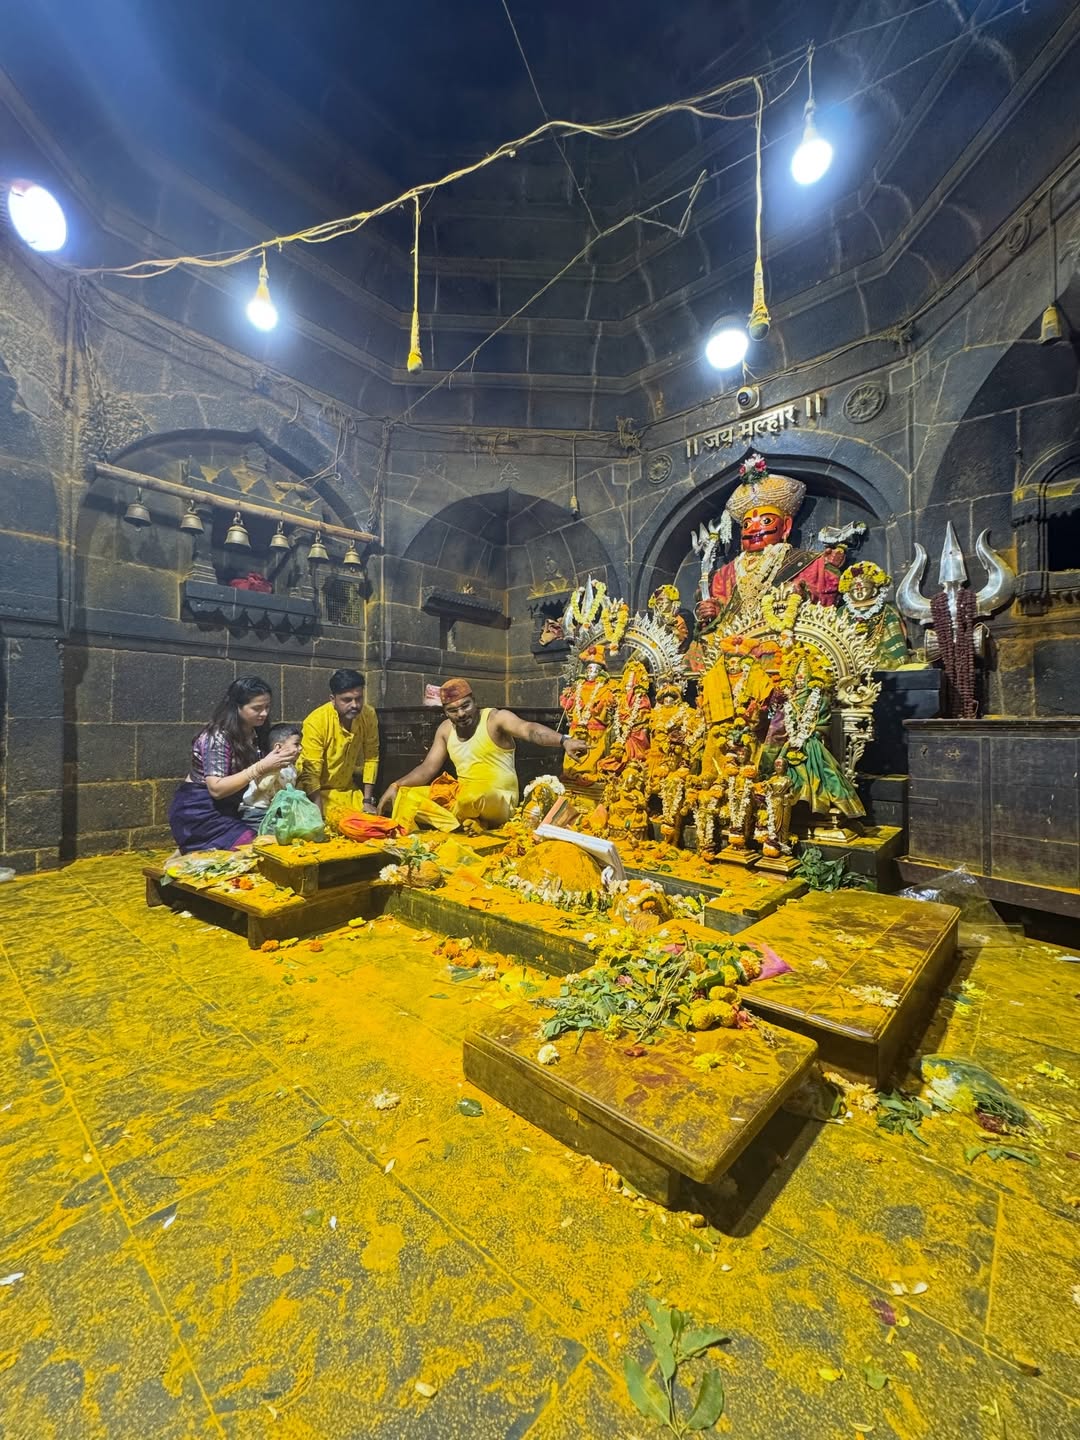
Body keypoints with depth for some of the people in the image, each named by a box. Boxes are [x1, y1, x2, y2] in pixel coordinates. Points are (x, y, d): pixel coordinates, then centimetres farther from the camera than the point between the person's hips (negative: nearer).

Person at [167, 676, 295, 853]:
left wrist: (271, 764, -12)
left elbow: (255, 784, 6)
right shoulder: (217, 736, -19)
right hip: (199, 812, -7)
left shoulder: (254, 733, 1)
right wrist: (261, 767, -32)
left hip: (225, 808, 7)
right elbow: (216, 788, -27)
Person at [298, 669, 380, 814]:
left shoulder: (369, 715, -14)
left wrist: (368, 801, -6)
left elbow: (371, 758, -5)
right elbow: (310, 773, -25)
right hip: (316, 790, -4)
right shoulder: (316, 722, -26)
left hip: (346, 789, 4)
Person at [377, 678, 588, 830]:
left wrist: (564, 741, -49)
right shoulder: (446, 730, 8)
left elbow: (529, 729, -30)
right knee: (405, 795, -2)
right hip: (463, 798, 6)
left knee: (475, 795, -39)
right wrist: (395, 786, -4)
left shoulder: (496, 718, -12)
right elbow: (428, 768, 11)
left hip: (499, 801, -6)